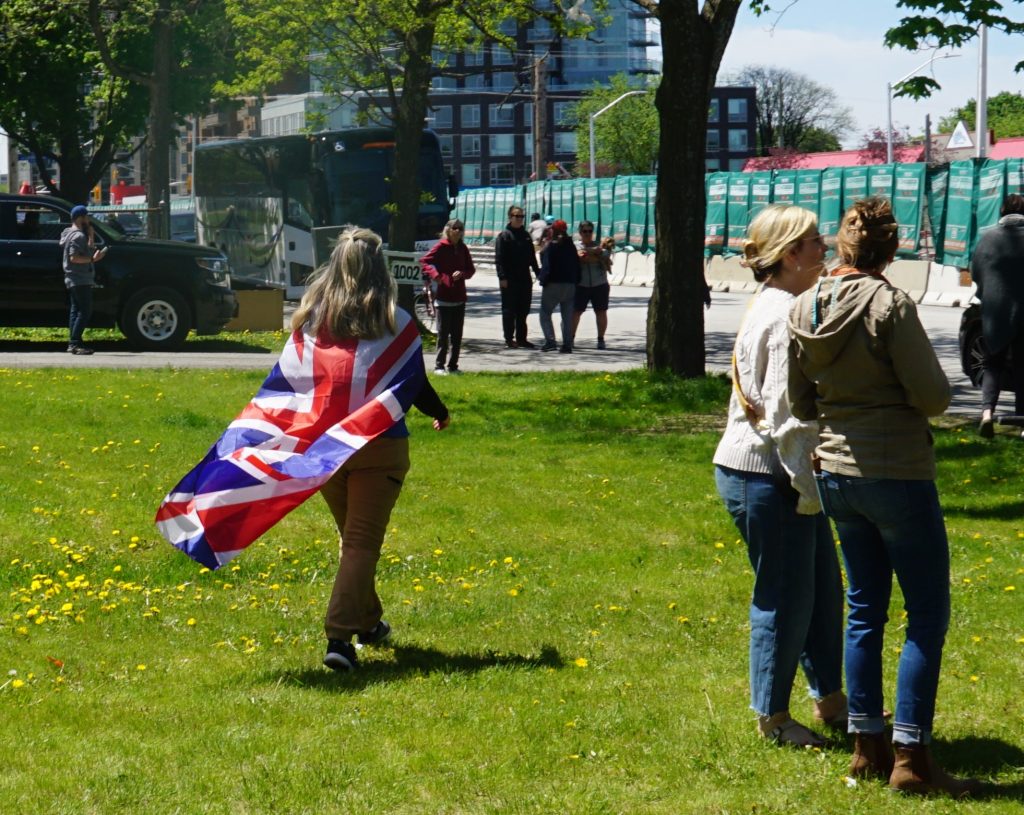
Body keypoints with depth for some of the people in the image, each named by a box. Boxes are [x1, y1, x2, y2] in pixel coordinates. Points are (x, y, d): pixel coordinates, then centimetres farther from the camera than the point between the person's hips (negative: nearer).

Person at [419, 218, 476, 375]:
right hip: (443, 297, -5)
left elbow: (471, 269, 13)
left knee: (457, 335, 8)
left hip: (459, 298, 5)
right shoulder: (441, 247, -5)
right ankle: (439, 366, 2)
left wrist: (462, 274, -8)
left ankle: (453, 366, 15)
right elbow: (424, 262, -8)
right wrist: (434, 274, -24)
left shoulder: (463, 249, 9)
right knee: (443, 334, -3)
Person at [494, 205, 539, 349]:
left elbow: (532, 257, 19)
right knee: (509, 310, 0)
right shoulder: (504, 236, -6)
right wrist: (502, 277, -18)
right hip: (510, 280, -6)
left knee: (523, 311, 10)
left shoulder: (526, 236, 13)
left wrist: (538, 272, 14)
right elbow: (499, 259, -11)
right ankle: (509, 339, 4)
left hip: (524, 279, 6)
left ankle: (521, 338, 17)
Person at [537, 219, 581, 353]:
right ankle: (567, 344, 4)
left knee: (545, 313, 3)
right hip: (570, 285, 5)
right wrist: (576, 282, 14)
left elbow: (547, 266, -15)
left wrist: (543, 281, -8)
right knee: (567, 316, 9)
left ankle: (550, 340, -13)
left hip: (553, 284, -5)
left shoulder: (550, 246, -8)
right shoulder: (571, 246, 10)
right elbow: (577, 266, 10)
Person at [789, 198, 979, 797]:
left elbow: (801, 403, 10)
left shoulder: (803, 310, 2)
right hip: (898, 473, -7)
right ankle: (911, 756, -1)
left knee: (865, 610, 15)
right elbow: (933, 396, -17)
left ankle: (868, 746, 20)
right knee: (929, 613, 1)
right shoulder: (889, 305, -18)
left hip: (836, 472, 7)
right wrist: (934, 388, 4)